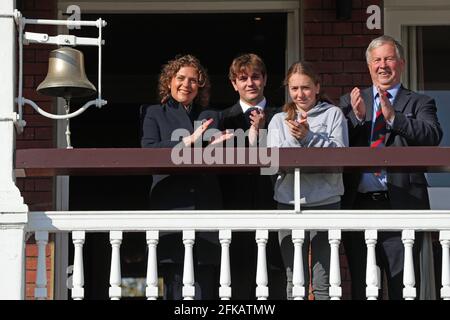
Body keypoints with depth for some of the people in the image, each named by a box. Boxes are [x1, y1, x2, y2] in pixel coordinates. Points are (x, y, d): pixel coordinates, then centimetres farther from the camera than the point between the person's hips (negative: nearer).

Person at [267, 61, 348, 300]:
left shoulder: (333, 114, 8)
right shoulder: (279, 120, 15)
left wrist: (307, 137, -11)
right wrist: (294, 139, -12)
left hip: (325, 201, -2)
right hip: (289, 201, 2)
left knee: (323, 282, -4)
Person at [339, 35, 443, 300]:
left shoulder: (419, 104, 8)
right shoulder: (350, 102, 15)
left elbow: (433, 136, -12)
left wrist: (392, 116, -22)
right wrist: (357, 117, -11)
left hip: (401, 205, -3)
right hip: (358, 204, 3)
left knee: (403, 286, -3)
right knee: (361, 287, 8)